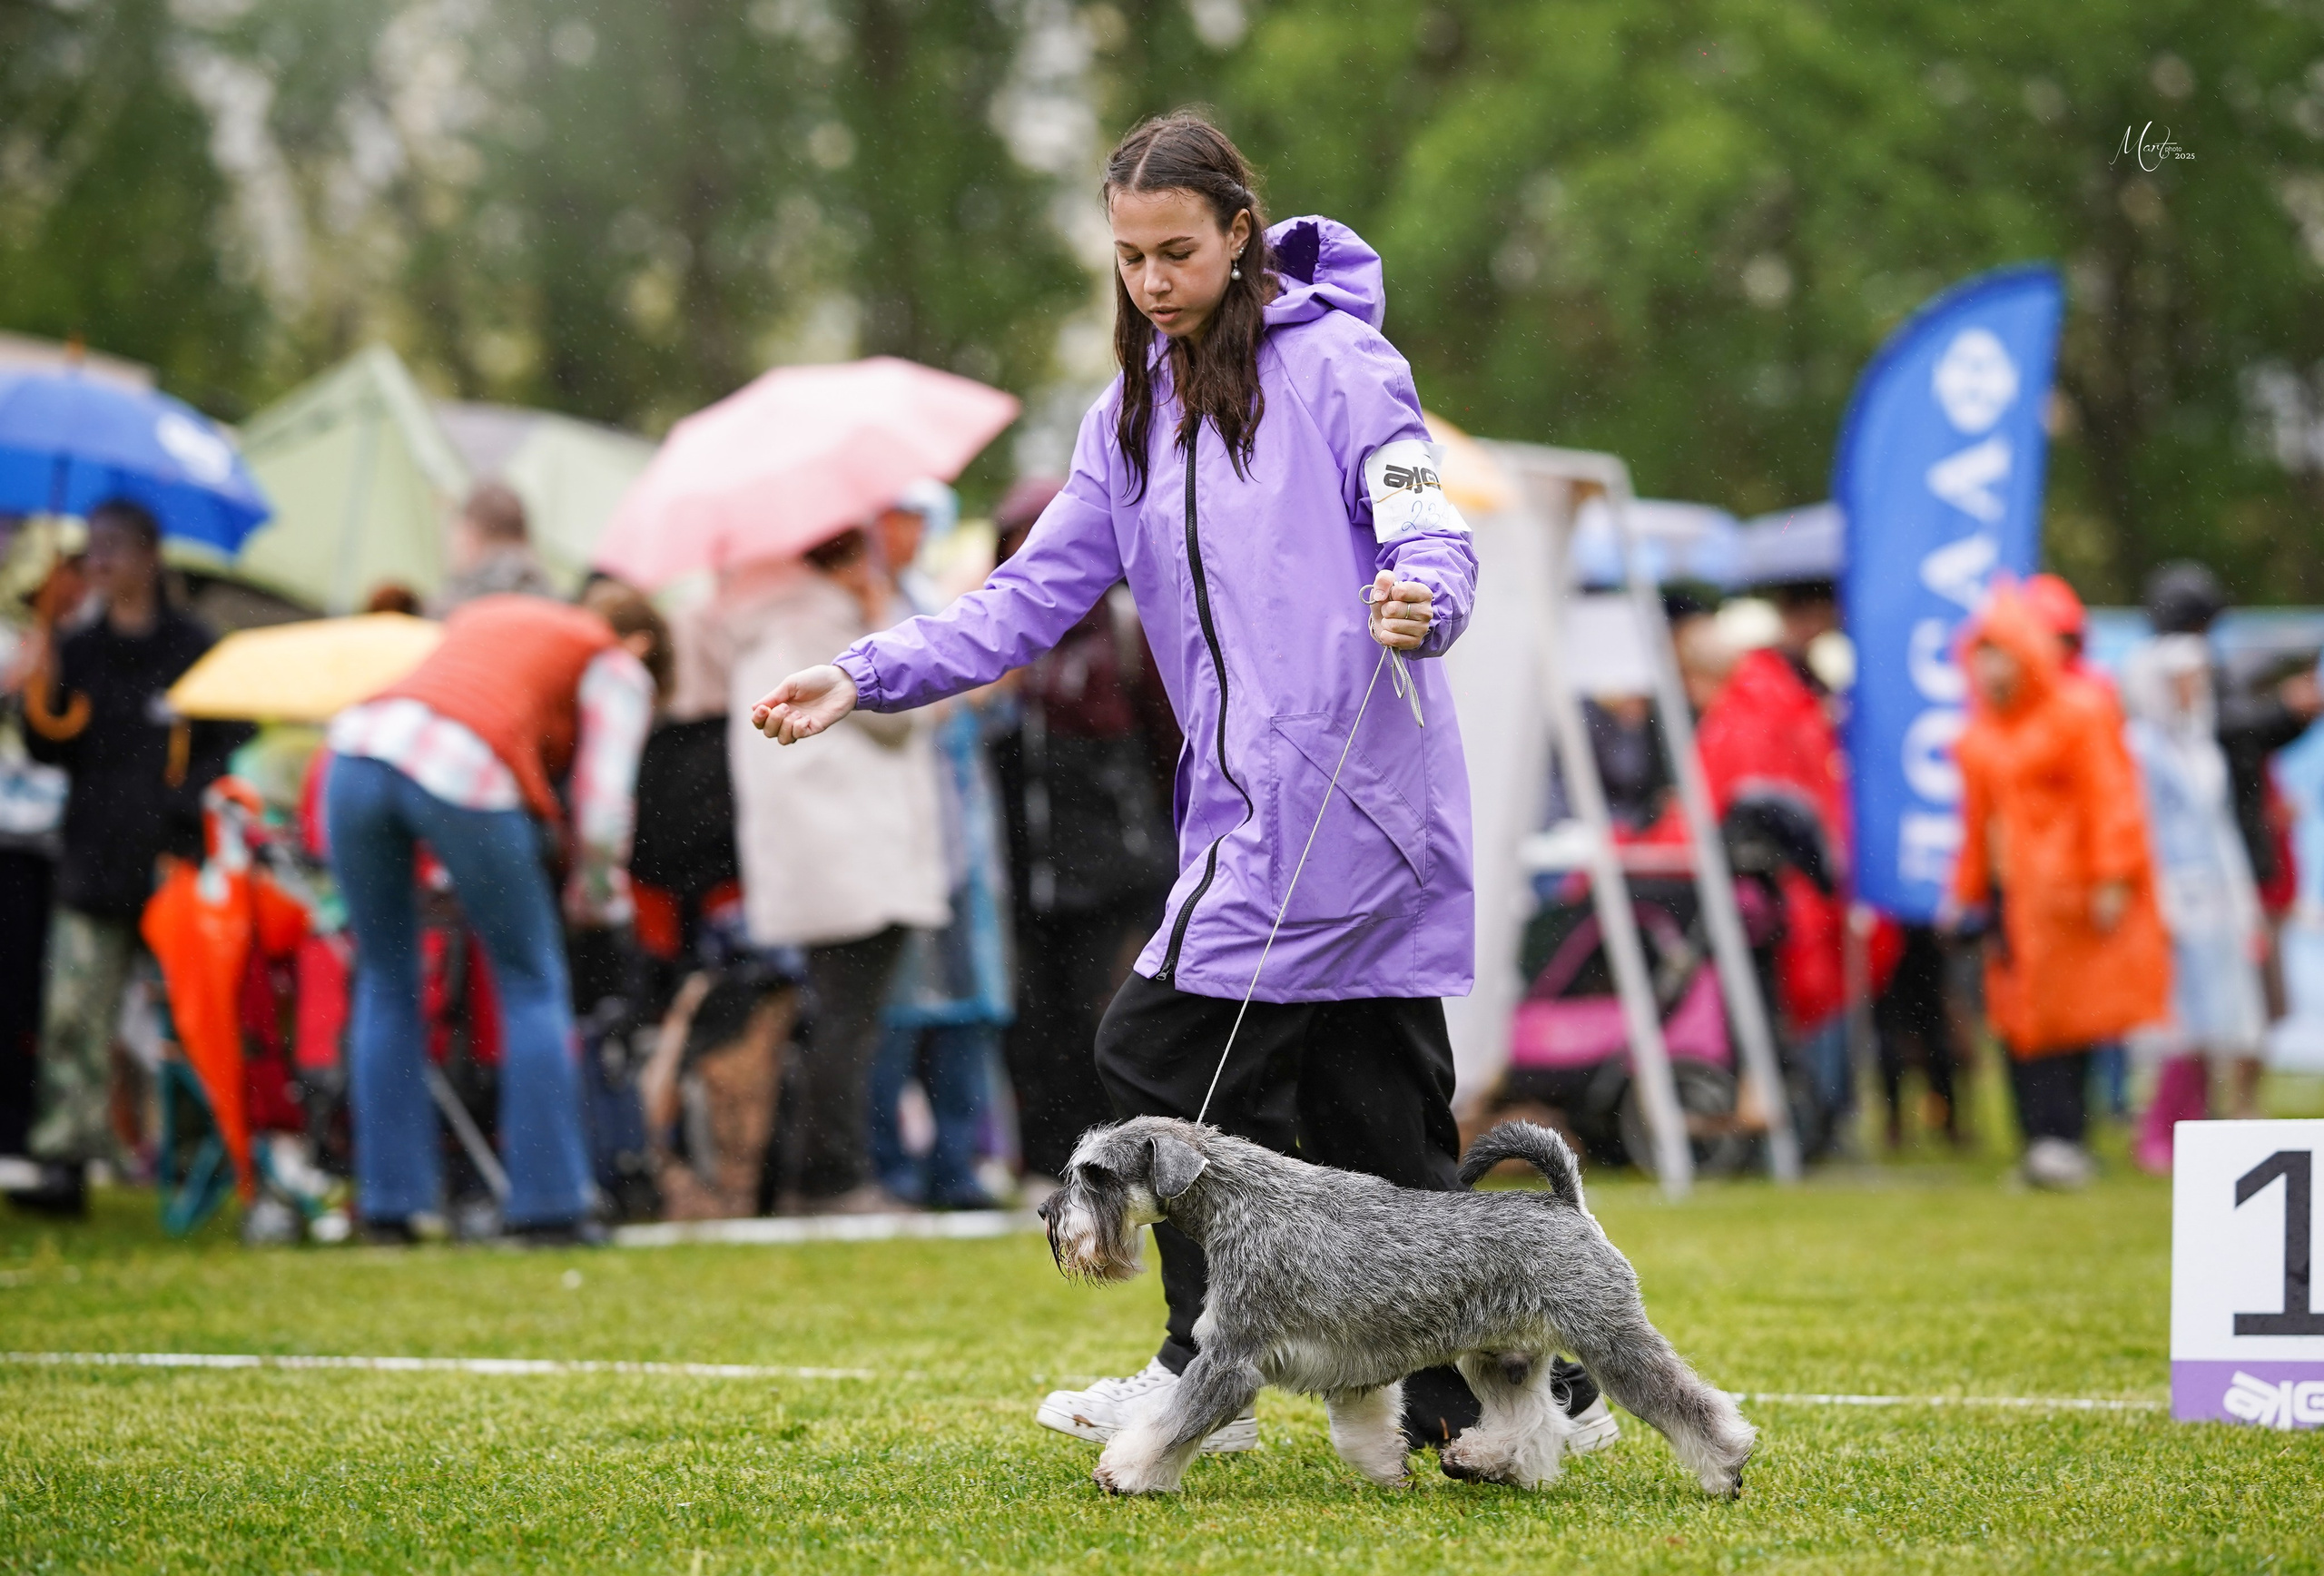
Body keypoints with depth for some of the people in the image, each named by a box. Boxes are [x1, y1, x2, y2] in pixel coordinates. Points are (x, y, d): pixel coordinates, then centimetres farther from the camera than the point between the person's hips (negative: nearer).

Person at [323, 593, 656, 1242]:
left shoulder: (486, 614, 37)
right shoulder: (617, 669, 18)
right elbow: (602, 807, 8)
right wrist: (596, 898, 25)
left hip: (357, 751, 5)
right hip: (464, 778, -5)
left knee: (386, 983, 19)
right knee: (532, 983, 13)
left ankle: (389, 1200, 18)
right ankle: (548, 1203, 11)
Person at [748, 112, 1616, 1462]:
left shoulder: (1339, 366, -5)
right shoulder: (1131, 416, 17)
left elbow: (1433, 538, -14)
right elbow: (1038, 597, 14)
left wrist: (1423, 602, -38)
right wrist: (867, 677, 2)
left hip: (1345, 782, -8)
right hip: (1252, 799, 8)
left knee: (1167, 1054, -9)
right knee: (1377, 1122, 7)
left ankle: (1207, 1376, 3)